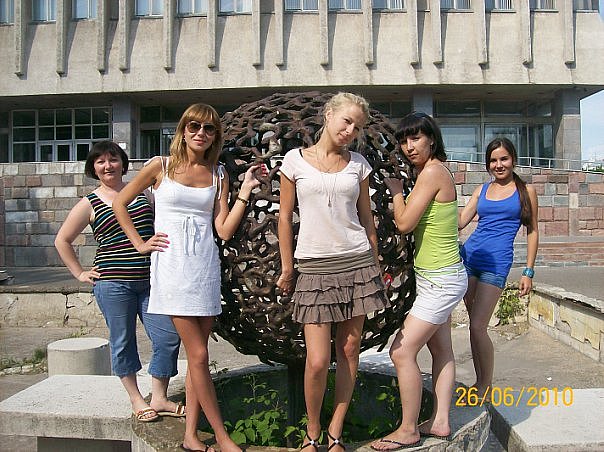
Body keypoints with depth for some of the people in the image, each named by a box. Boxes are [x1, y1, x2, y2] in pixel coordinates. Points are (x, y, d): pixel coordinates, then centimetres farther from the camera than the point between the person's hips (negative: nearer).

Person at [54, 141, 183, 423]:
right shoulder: (89, 204, 4)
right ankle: (136, 399, 23)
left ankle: (159, 398, 13)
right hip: (113, 283, -2)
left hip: (151, 280, 3)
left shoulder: (141, 192, 11)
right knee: (122, 341, 6)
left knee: (168, 336, -2)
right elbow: (62, 240, 12)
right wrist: (80, 274, 5)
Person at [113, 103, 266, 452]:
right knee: (199, 355, -4)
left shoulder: (218, 175, 9)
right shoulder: (161, 167, 2)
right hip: (172, 264, -3)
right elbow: (120, 203, 11)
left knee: (198, 354, 7)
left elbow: (224, 230, 2)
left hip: (205, 264, 4)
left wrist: (245, 191, -3)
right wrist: (140, 244, 4)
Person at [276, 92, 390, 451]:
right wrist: (287, 267, 3)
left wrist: (376, 265, 14)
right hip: (315, 267, -2)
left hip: (357, 263, 3)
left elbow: (366, 217, 14)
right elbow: (285, 217, 4)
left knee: (349, 350, 5)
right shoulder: (296, 160, 2)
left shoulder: (358, 164, 9)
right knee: (318, 361, -7)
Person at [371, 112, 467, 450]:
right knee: (441, 350, 15)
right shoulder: (435, 171, 9)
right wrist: (400, 192, 5)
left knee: (402, 351, -6)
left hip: (440, 281, -10)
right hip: (439, 278, 10)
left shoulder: (432, 172, -19)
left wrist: (396, 190, -4)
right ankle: (440, 422, 26)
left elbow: (405, 223, -17)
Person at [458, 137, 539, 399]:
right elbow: (461, 221, 8)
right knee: (475, 326, 8)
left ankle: (486, 388, 7)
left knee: (477, 327, -10)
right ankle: (480, 383, 21)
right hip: (470, 256, 4)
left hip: (497, 262, -4)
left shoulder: (526, 191, 5)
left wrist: (528, 272, 1)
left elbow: (532, 232, 7)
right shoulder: (482, 190, 14)